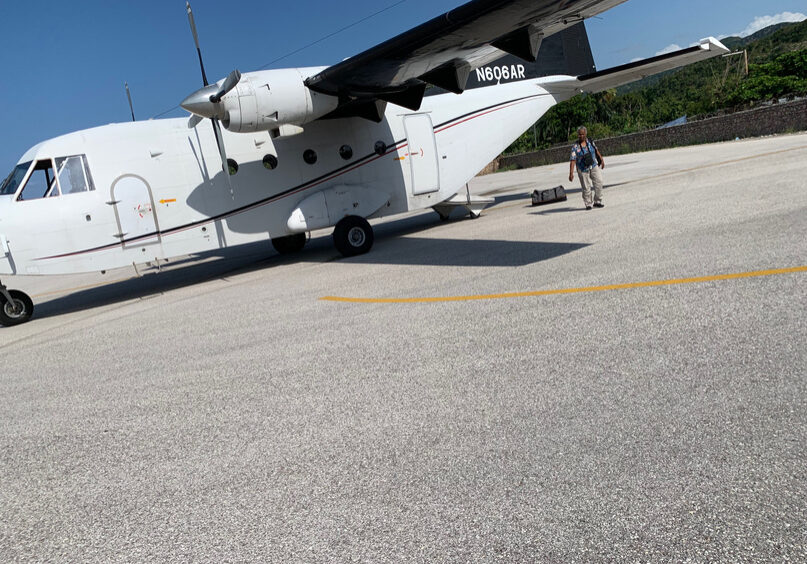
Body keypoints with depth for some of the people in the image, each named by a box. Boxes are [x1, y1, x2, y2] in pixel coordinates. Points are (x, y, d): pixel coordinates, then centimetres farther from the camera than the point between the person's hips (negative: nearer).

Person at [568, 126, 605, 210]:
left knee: (599, 183, -6)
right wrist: (571, 173, -28)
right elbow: (572, 160, -20)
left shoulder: (590, 142, -2)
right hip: (583, 170, -3)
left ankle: (597, 202, 7)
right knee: (586, 188, 1)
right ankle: (588, 204, 18)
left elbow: (596, 150, 16)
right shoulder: (575, 146, -15)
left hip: (594, 166, 3)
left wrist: (601, 160, 21)